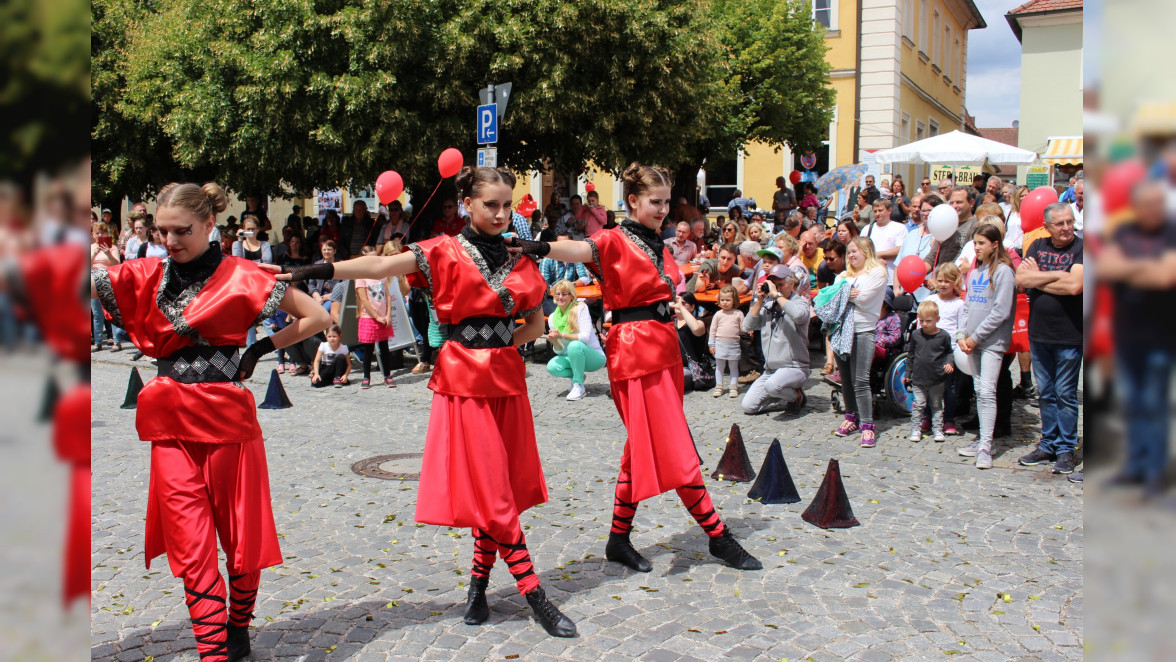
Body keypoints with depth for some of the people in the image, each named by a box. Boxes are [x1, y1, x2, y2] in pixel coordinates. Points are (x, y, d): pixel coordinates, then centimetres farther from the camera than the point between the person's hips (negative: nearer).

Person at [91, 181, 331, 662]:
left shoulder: (240, 277, -4)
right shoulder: (147, 276, 8)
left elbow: (317, 317, -4)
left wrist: (262, 349, -2)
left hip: (227, 418, -3)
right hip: (172, 423, 3)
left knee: (242, 535, 9)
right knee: (190, 546, 0)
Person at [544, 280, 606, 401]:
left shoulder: (580, 308, -12)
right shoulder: (553, 317, 1)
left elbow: (585, 337, -23)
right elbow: (560, 350, 2)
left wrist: (562, 335, -28)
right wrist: (554, 341, -20)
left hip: (594, 357, -5)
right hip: (572, 358, 5)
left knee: (575, 345, -36)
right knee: (552, 367, -25)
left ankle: (579, 386, -20)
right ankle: (577, 376, 5)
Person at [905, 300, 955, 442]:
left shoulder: (943, 336, -5)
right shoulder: (916, 335, 1)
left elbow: (949, 352, 8)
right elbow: (911, 355, 10)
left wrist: (949, 363, -13)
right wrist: (908, 374, 13)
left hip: (937, 378, -1)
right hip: (919, 377, 1)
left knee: (937, 405, 11)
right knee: (918, 405, 3)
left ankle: (937, 429, 20)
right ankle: (916, 429, 11)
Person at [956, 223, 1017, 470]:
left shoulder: (1003, 271, -8)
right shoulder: (975, 272, 14)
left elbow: (1001, 311, -14)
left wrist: (976, 337, -12)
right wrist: (961, 335, 2)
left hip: (992, 341, -7)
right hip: (972, 341, 7)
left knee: (987, 391, -11)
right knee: (979, 391, 10)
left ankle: (985, 447, -12)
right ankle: (982, 439, 17)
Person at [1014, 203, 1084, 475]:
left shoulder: (1080, 248, -8)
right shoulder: (1038, 246, 7)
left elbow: (1075, 286, -22)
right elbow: (1021, 279, -5)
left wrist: (1038, 277, -9)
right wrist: (1056, 275, -14)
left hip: (1069, 336, -5)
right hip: (1039, 333, 5)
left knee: (1065, 394, 4)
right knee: (1045, 393, 13)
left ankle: (1066, 448, 14)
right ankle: (1048, 445, 24)